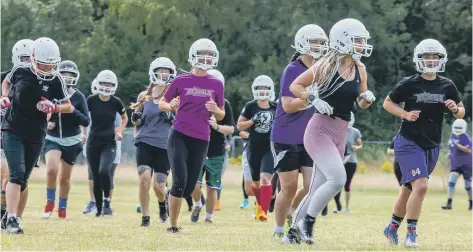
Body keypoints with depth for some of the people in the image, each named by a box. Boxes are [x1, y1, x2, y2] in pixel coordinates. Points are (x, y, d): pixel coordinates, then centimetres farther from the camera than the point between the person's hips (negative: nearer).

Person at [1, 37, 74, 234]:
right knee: (17, 174, -18)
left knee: (22, 180, 9)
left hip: (35, 136, 3)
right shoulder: (20, 72, -6)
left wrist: (54, 108, -16)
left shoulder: (55, 80, -5)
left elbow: (69, 107, 3)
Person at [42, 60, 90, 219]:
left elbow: (86, 122, -7)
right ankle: (50, 202, -4)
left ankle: (62, 208, 32)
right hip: (53, 139, -1)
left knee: (65, 177, 11)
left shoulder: (78, 97, -5)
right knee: (52, 169, -25)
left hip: (72, 141, 1)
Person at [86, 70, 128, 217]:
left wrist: (120, 131, 2)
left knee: (104, 171, -25)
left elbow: (125, 118, 17)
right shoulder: (91, 100, -4)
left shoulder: (116, 102, -2)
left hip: (109, 143, -1)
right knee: (96, 178, 3)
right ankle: (99, 209, 15)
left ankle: (107, 202, -12)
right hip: (93, 143, 1)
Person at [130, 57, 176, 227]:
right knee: (144, 179, -16)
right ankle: (145, 217, -2)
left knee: (159, 186, -1)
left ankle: (163, 203, 35)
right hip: (145, 143, 0)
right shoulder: (144, 96, 7)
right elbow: (137, 123, 16)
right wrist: (135, 119, -6)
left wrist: (171, 118, -14)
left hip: (165, 146, 0)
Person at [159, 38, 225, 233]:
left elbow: (221, 116, 15)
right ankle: (172, 225, -1)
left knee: (189, 186, 2)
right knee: (180, 181, -14)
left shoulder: (216, 85, 7)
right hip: (179, 136, -3)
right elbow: (162, 104, 11)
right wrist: (171, 106, -11)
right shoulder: (181, 81, 2)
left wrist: (216, 110, -8)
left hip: (201, 140, 3)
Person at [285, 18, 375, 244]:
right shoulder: (327, 65, -8)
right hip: (320, 129, -7)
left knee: (318, 189, 10)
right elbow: (295, 86, -1)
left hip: (340, 134, 7)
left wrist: (367, 98, -3)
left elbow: (361, 103, 20)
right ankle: (307, 221, -7)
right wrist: (314, 100, -16)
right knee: (338, 178, -23)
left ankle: (293, 232, 23)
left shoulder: (360, 70, 7)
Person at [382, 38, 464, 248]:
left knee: (409, 188, 16)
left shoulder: (447, 86, 1)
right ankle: (411, 233, -11)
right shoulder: (409, 84, -10)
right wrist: (405, 114, -14)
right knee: (421, 185, -20)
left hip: (431, 147, 5)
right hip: (409, 143, -5)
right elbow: (387, 103, 2)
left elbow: (461, 112, 12)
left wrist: (455, 109, -11)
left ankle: (392, 228, 32)